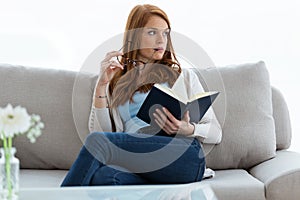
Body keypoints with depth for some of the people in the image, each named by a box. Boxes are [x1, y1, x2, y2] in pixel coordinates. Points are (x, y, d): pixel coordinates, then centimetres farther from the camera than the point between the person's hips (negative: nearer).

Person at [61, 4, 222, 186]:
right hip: (136, 163, 2)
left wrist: (187, 130, -6)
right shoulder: (116, 82, 26)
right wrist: (101, 85, 5)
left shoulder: (184, 76, 22)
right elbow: (100, 130, 12)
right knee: (102, 176, -38)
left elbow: (216, 133, 16)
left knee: (98, 141, -27)